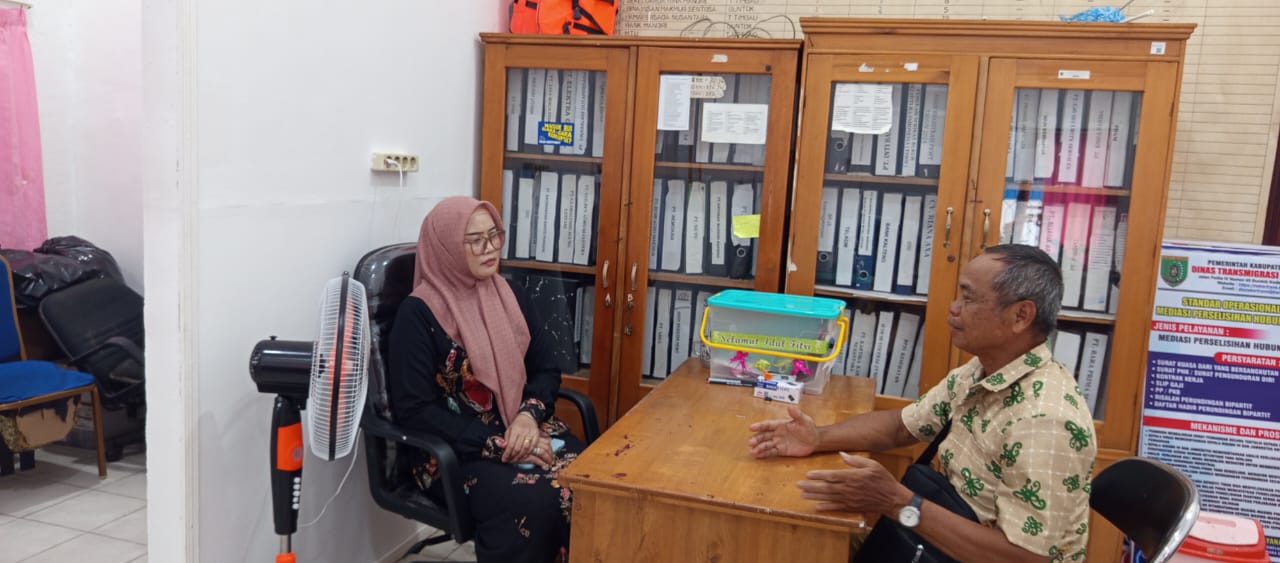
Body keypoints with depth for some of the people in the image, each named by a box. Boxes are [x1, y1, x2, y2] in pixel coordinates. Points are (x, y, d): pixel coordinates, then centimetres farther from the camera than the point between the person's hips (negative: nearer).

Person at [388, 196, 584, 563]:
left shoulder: (510, 297, 9)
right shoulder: (419, 313, -10)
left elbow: (545, 368, 13)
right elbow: (413, 411, -13)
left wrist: (530, 415, -10)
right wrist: (496, 444, -18)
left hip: (524, 432, 6)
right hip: (455, 449, -5)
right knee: (532, 504, -34)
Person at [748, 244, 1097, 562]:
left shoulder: (1046, 421, -29)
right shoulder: (979, 372, 0)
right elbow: (901, 425, 8)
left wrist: (898, 504, -32)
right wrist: (819, 438, -8)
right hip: (955, 531, 7)